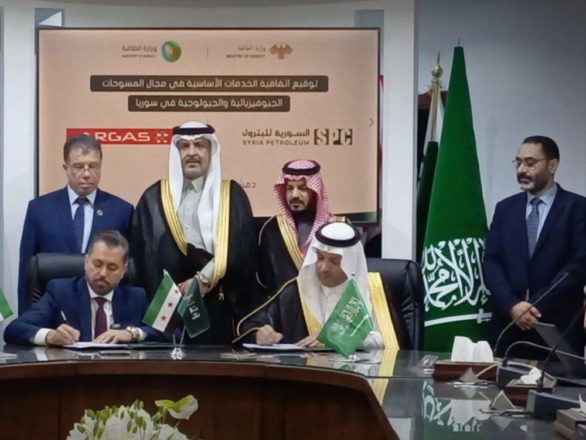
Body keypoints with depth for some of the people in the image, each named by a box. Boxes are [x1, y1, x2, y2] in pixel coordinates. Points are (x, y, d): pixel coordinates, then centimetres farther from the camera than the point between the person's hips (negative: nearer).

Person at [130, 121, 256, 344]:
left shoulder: (232, 196, 8)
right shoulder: (153, 198, 11)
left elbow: (242, 250, -3)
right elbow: (140, 255, 5)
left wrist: (205, 278, -13)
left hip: (216, 310, -1)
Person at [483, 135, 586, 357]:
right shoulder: (505, 208, 13)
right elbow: (491, 262, 6)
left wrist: (537, 306, -13)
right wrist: (512, 306, -11)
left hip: (559, 327, -3)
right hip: (509, 324, 3)